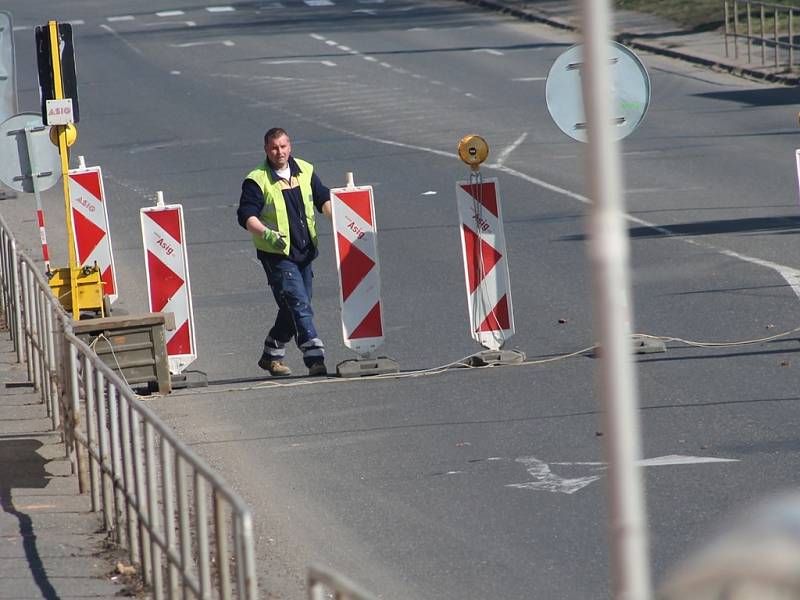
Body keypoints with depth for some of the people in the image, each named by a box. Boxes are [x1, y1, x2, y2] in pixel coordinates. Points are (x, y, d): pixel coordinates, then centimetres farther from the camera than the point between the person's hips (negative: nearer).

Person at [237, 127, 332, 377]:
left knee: (293, 308, 12)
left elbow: (323, 199, 13)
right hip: (276, 254, -6)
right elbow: (247, 215, -15)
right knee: (299, 304, -15)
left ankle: (271, 356, 28)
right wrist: (267, 234, -32)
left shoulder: (305, 171, 8)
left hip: (304, 251, 6)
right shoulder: (256, 181, -8)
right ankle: (315, 358, -18)